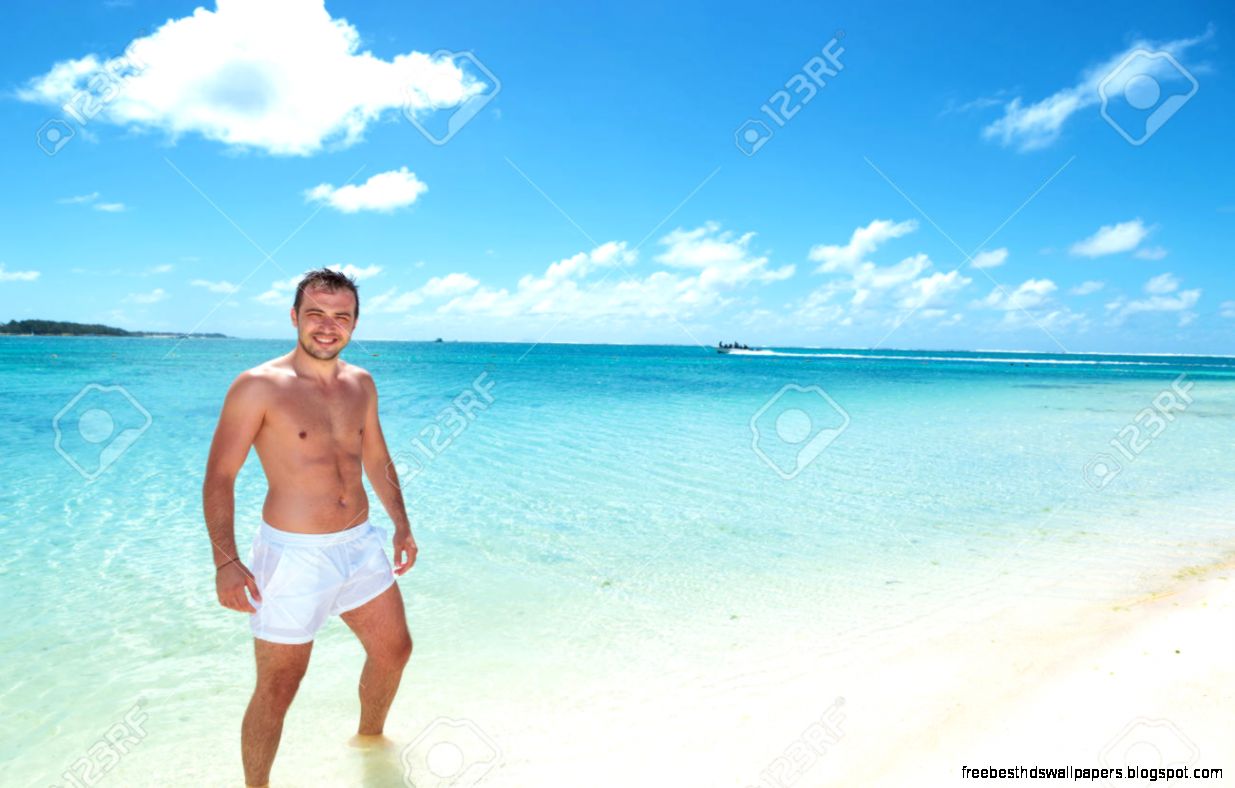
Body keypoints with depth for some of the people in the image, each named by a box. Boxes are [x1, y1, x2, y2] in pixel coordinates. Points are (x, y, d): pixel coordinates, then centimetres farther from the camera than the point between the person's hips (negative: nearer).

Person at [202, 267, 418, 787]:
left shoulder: (361, 384, 6)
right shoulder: (258, 386, -12)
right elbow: (219, 477, -12)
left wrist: (401, 525, 15)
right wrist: (225, 560, -21)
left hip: (361, 544, 6)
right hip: (292, 554, -6)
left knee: (394, 649, 18)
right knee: (278, 687, 4)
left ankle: (369, 738, 45)